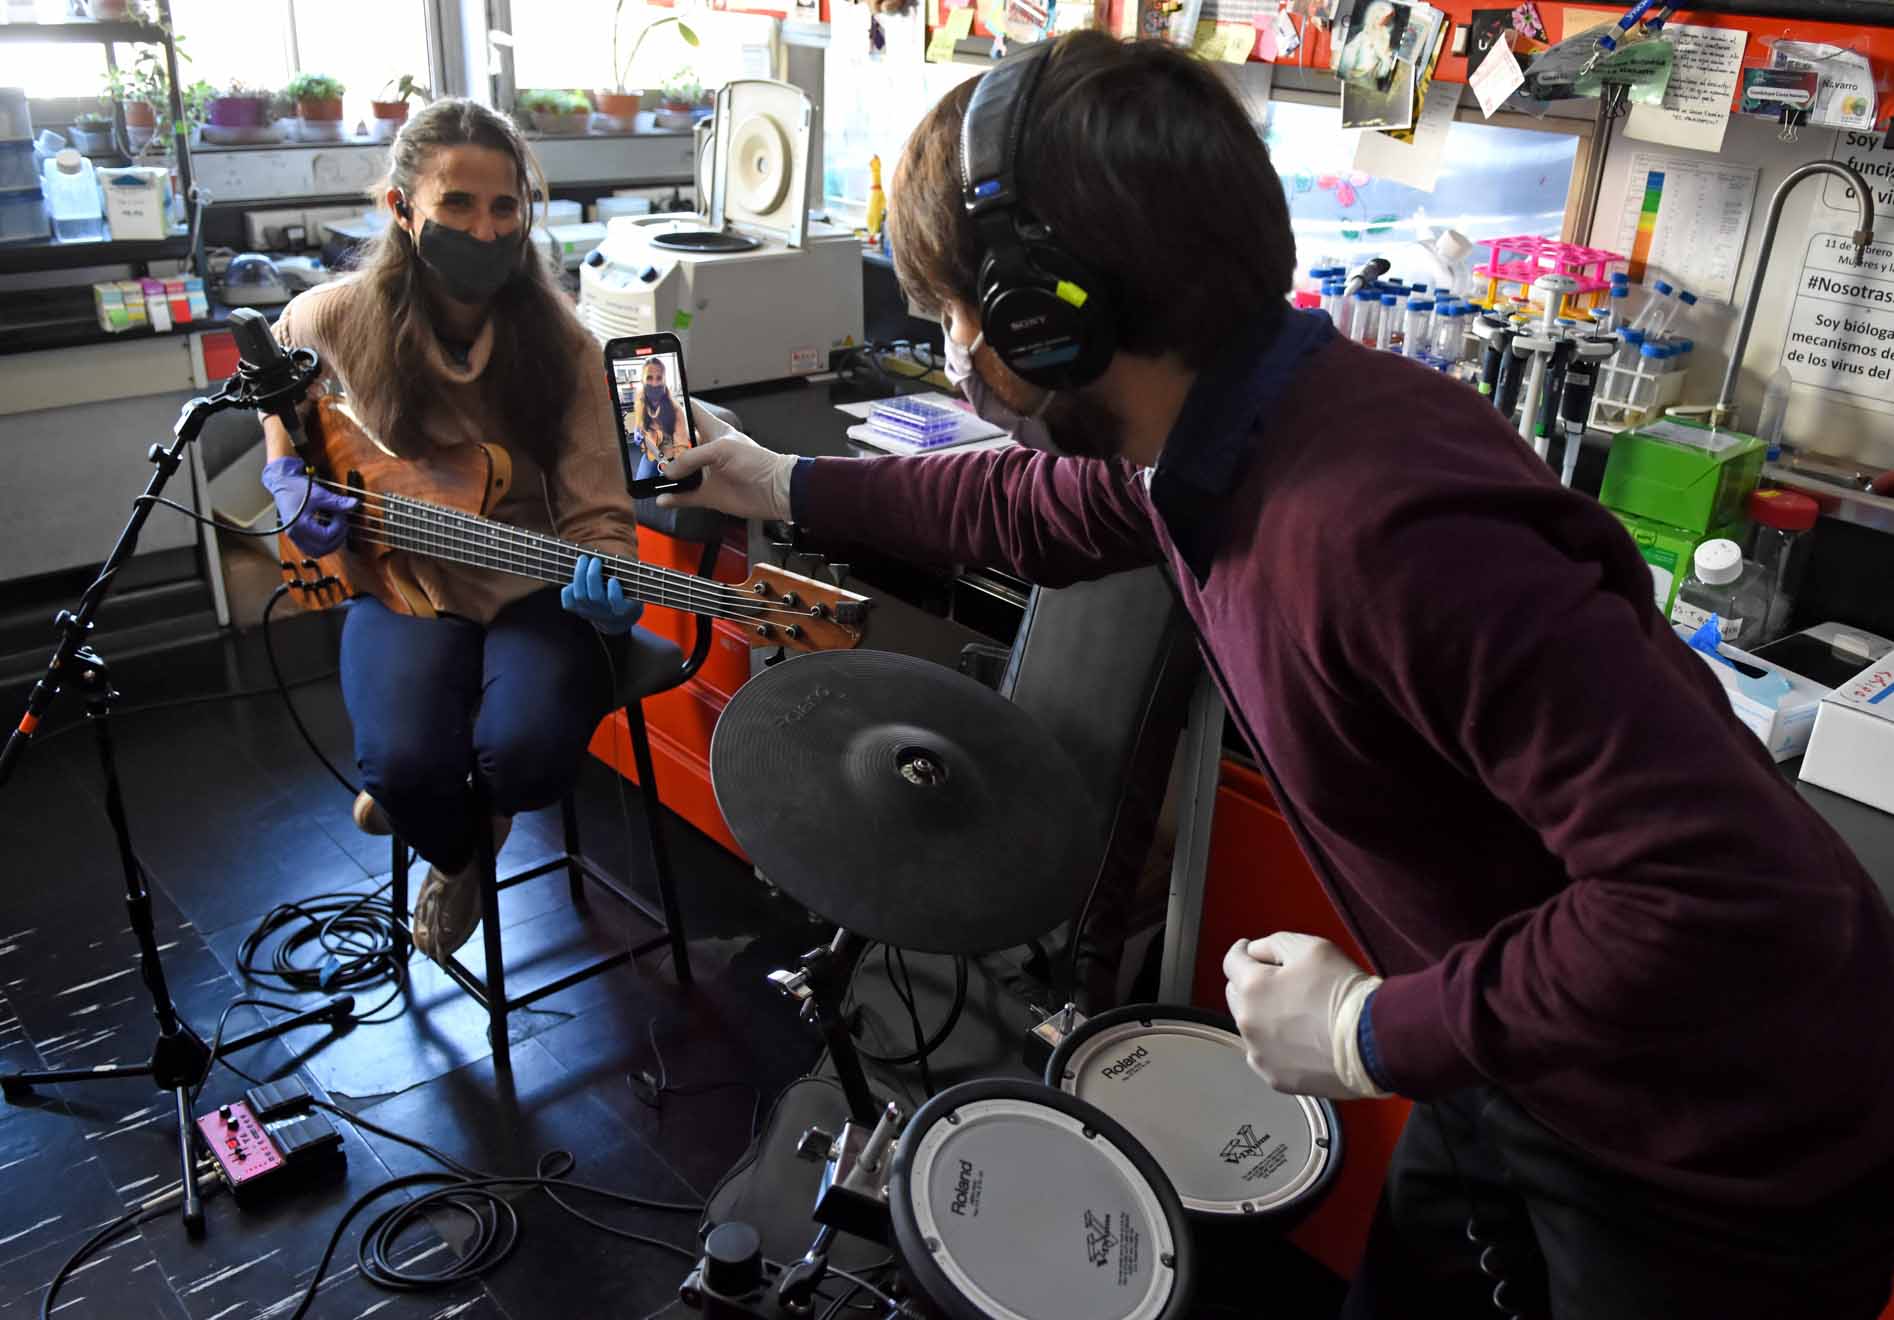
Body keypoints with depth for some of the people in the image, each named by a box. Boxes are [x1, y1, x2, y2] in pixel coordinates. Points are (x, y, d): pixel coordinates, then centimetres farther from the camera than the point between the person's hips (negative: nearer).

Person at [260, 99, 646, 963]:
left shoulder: (558, 345, -11)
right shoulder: (334, 322, -7)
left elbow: (596, 513, -11)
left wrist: (607, 583, -33)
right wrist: (288, 480, -1)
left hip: (532, 589, 0)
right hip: (401, 579, 1)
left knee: (533, 753, -28)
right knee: (408, 762, -27)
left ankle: (456, 804, 14)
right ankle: (453, 852, 14)